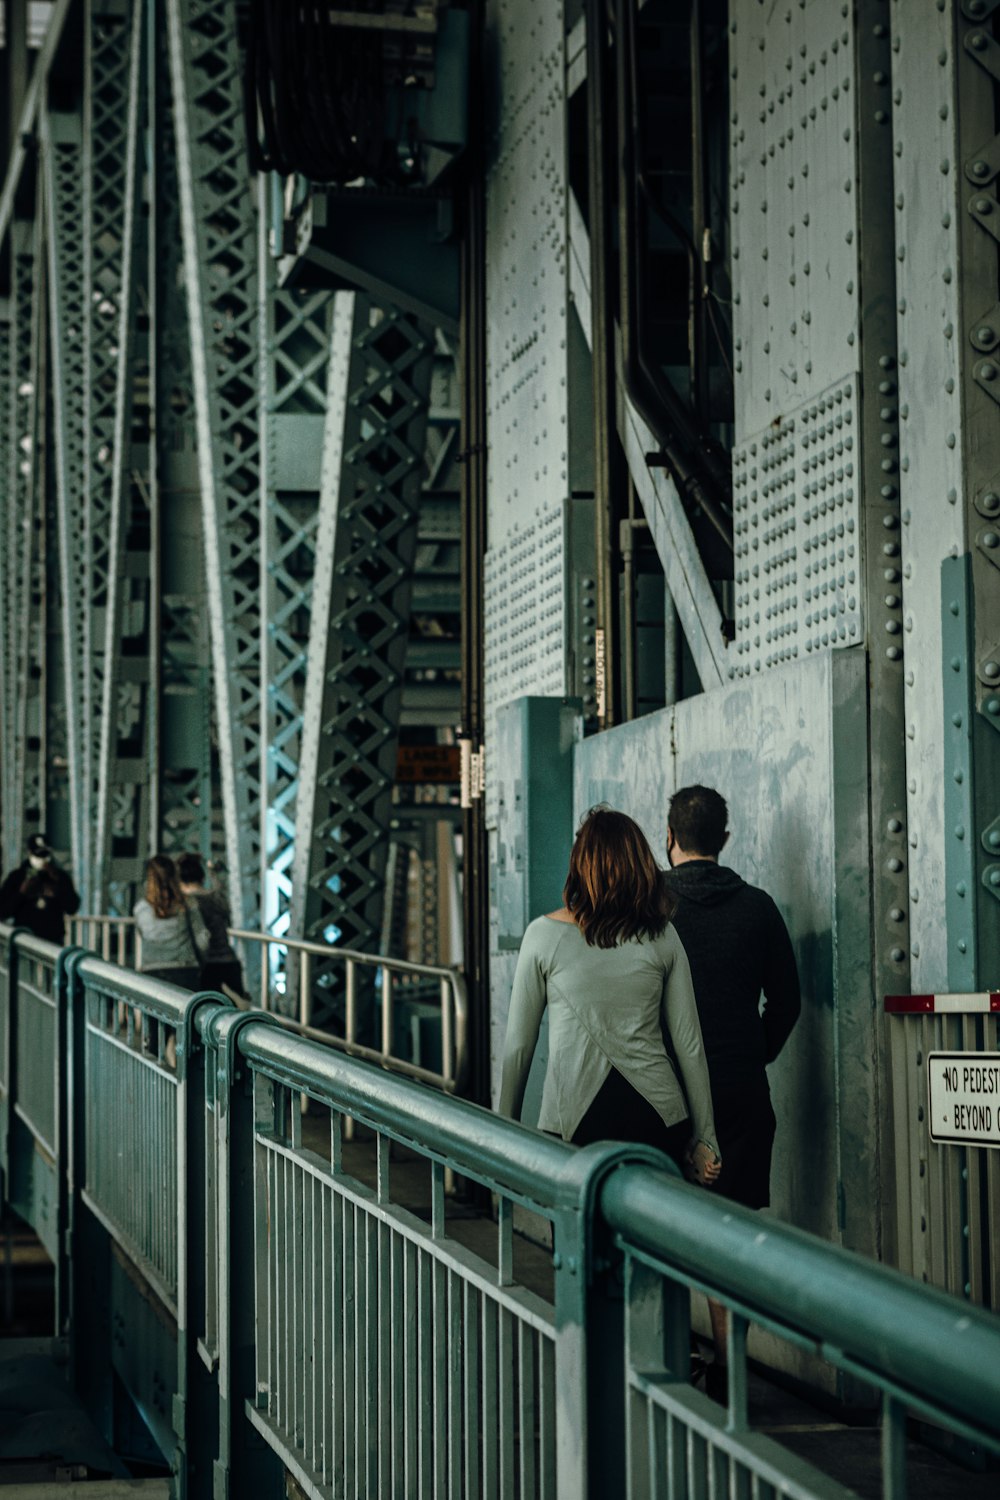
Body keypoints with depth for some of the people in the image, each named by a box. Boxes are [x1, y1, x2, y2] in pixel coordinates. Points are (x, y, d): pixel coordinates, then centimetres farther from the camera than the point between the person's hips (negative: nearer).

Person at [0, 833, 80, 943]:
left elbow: (72, 908, -2)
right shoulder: (16, 876, 6)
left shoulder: (60, 876, 8)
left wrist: (58, 881, -9)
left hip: (54, 941, 1)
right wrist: (21, 893, -11)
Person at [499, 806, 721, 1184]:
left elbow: (518, 1044, 4)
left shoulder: (544, 935, -1)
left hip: (573, 1119, -2)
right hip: (657, 1113, 2)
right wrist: (704, 1138, 14)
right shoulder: (661, 936, 4)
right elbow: (689, 1044, 7)